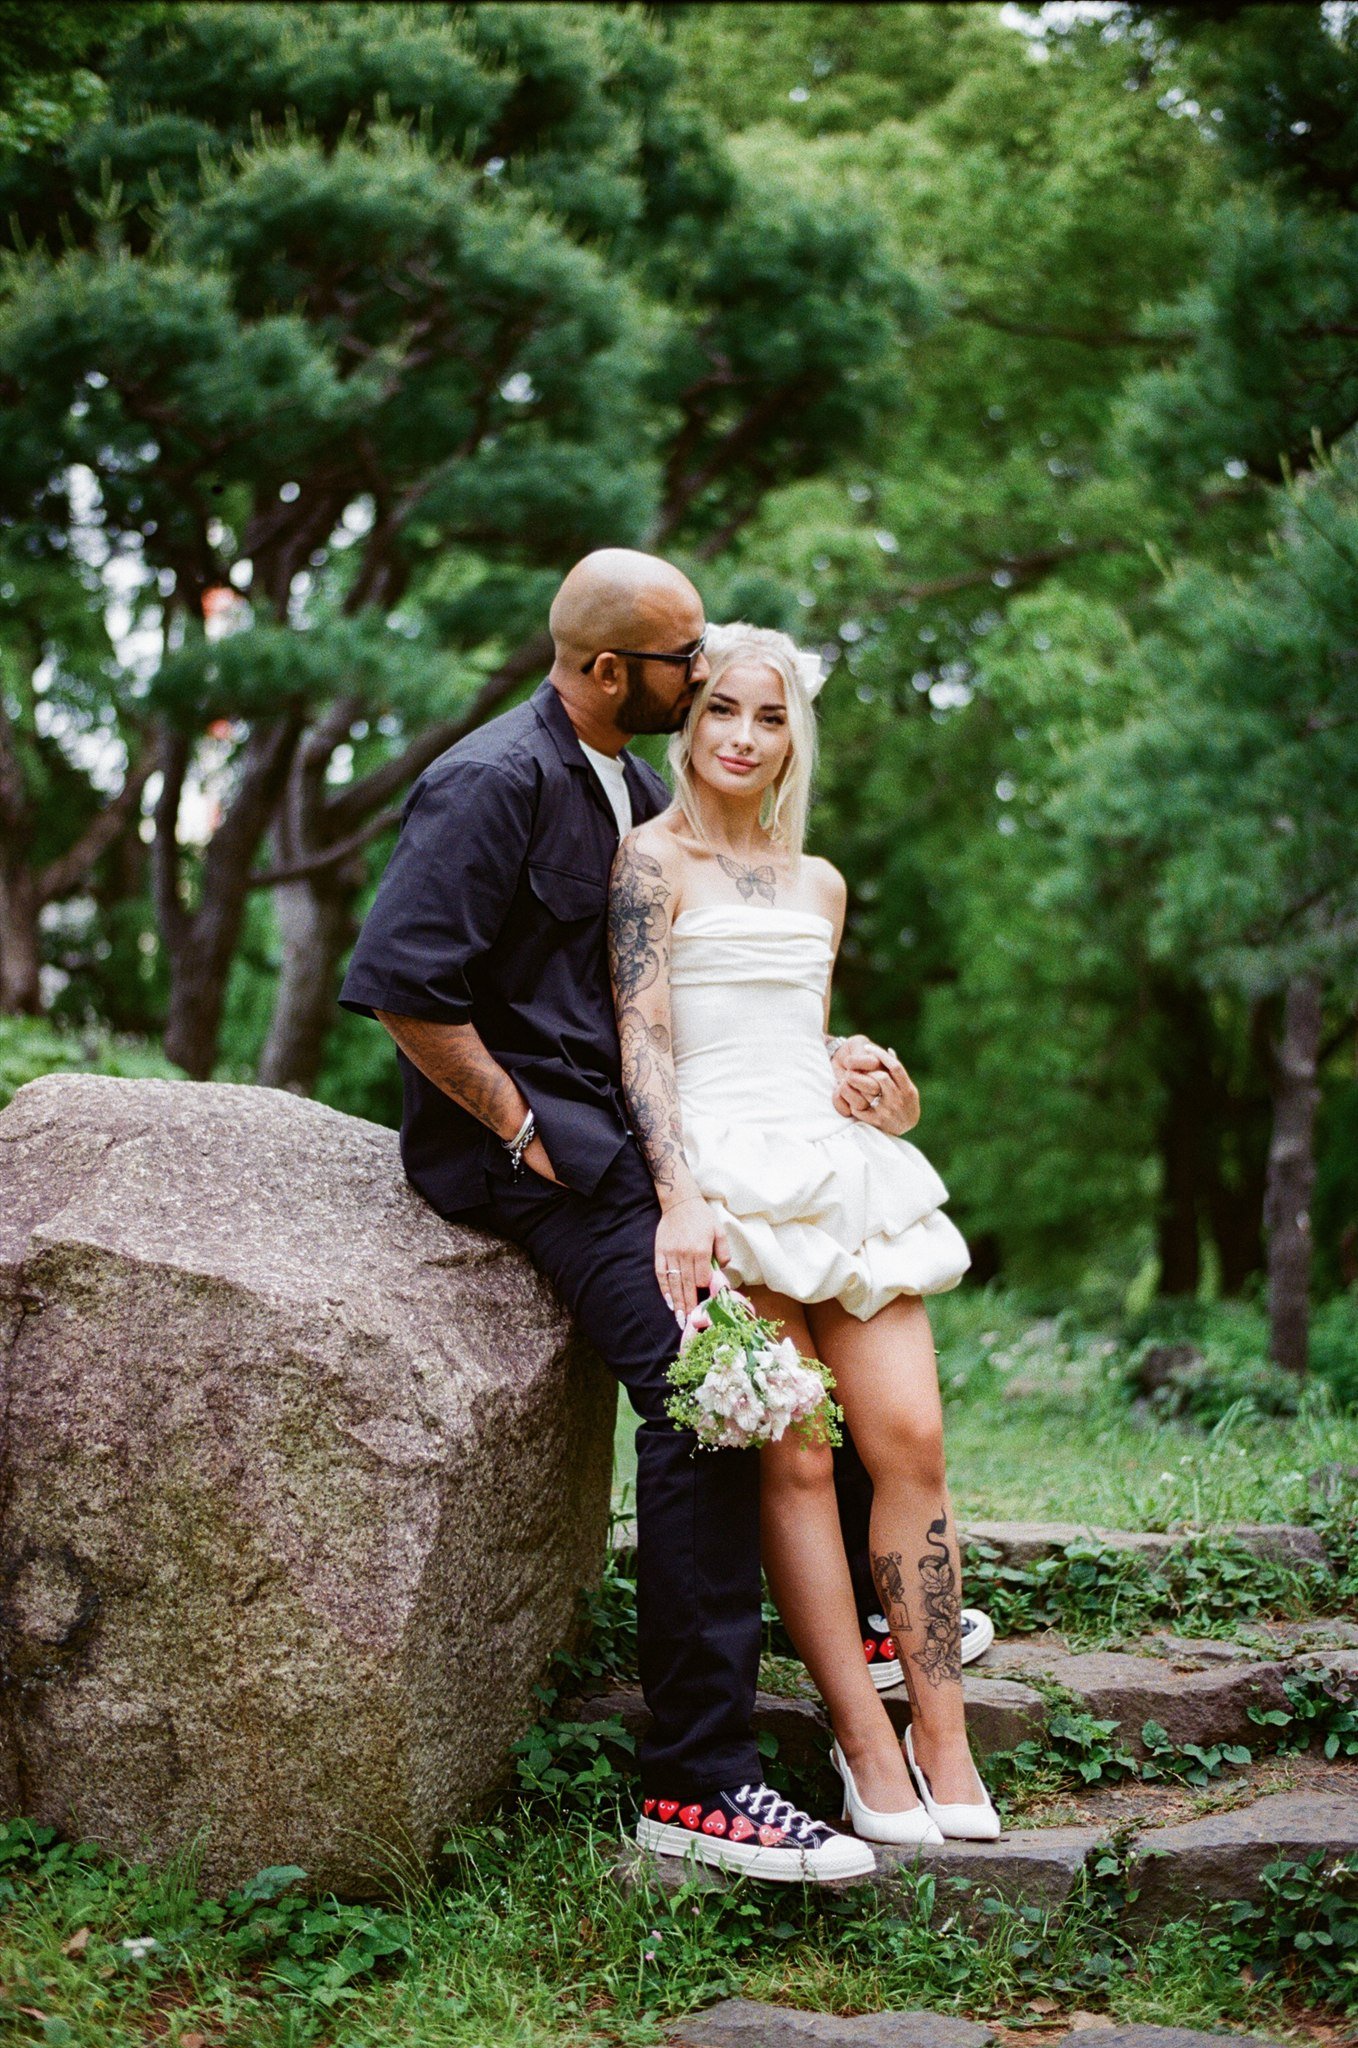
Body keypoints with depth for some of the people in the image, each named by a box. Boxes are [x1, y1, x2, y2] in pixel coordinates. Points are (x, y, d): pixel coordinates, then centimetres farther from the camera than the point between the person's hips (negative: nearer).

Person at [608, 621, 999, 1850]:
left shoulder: (818, 884, 21)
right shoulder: (655, 862, 2)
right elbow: (642, 1042, -8)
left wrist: (857, 1087, 9)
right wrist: (681, 1196, -19)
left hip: (837, 1167, 6)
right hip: (725, 1172, -6)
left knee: (911, 1439, -7)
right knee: (794, 1460, -12)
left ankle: (943, 1737, -1)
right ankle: (866, 1744, -5)